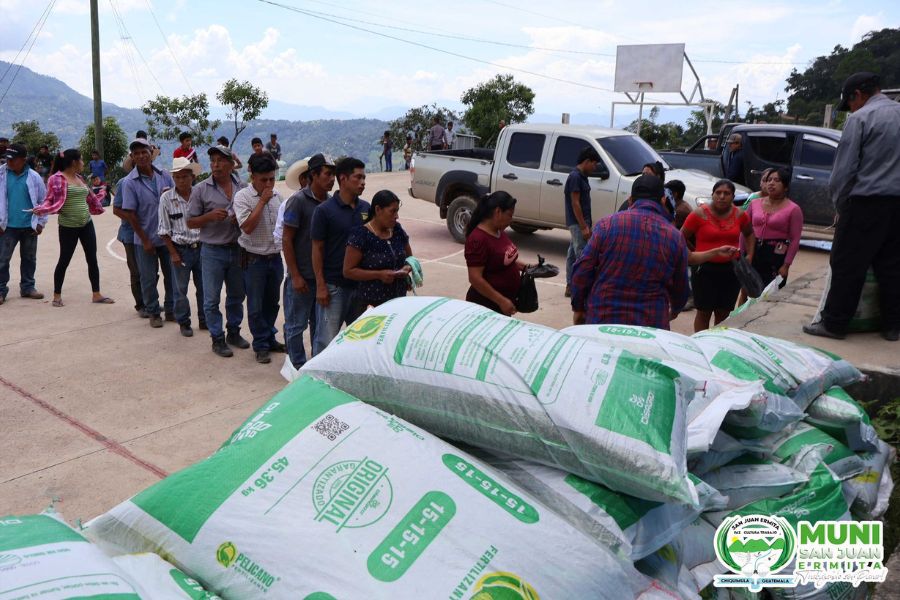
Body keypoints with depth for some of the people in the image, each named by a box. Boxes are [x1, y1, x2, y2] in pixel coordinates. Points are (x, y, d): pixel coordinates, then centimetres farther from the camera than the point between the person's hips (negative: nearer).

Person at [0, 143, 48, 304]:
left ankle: (27, 287, 24)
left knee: (29, 258, 12)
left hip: (30, 226, 1)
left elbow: (43, 200, 5)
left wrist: (41, 222, 2)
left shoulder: (34, 177, -2)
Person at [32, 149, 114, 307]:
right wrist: (42, 209, -27)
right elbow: (50, 199, -10)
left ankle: (96, 294, 13)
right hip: (68, 227, -7)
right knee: (64, 260, 2)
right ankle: (57, 295, 16)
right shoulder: (57, 178, -10)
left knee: (92, 259, 6)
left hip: (86, 224, 7)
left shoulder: (79, 178, 11)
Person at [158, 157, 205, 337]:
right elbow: (164, 230, -3)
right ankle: (183, 323, 22)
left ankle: (204, 319, 26)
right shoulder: (166, 198, -6)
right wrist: (173, 253, -7)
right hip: (181, 249, -2)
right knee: (180, 289, 7)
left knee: (204, 286, 10)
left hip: (201, 247, 2)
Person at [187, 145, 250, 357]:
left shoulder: (243, 188, 4)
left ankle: (234, 332, 32)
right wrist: (209, 216, -19)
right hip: (212, 250, -3)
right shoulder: (201, 189, -4)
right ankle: (217, 339, 14)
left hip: (237, 249, 3)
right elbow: (190, 222, -1)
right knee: (212, 299, 2)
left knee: (236, 295, 15)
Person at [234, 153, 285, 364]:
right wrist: (262, 201, -21)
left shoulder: (276, 194, 5)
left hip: (275, 257, 5)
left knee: (272, 303, 17)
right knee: (256, 307, 4)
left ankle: (270, 339, 33)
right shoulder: (243, 196, -13)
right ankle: (261, 346, 16)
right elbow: (247, 227, -24)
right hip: (254, 259, -5)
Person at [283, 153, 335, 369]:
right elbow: (286, 241, -12)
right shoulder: (298, 201, -12)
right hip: (302, 276, -6)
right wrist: (295, 276, -14)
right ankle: (298, 366, 21)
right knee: (296, 325, 7)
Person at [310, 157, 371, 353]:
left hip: (361, 283, 5)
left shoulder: (366, 208, 5)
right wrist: (320, 286, -11)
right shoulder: (325, 210, -9)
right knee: (327, 339, 2)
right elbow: (317, 249, -7)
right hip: (333, 285, -5)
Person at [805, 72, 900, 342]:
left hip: (866, 202, -7)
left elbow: (844, 168, -9)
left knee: (848, 266, 0)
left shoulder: (859, 119, -8)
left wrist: (839, 201, 4)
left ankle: (834, 324, 5)